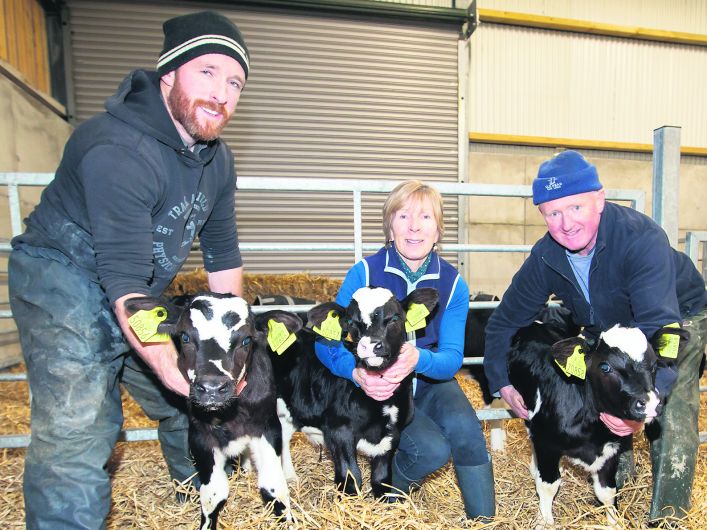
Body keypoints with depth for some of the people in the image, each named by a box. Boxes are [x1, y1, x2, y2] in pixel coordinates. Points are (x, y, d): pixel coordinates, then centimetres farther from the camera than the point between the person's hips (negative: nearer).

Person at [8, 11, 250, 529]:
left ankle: (201, 483, 44)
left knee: (202, 387, 16)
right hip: (65, 284, -7)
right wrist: (167, 363, -40)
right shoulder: (119, 151, -28)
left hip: (144, 296, 8)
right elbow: (124, 278, -32)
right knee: (76, 433, -13)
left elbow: (223, 253, 2)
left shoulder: (218, 159, -2)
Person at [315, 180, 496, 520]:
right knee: (433, 449, -23)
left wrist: (419, 359, -40)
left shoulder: (453, 284, -9)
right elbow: (326, 341, -17)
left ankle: (484, 519, -1)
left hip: (430, 381, 2)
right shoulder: (365, 272, -15)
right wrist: (357, 373, -37)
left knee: (464, 428, -27)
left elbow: (452, 357, -16)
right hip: (380, 388, -2)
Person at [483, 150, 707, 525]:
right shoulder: (545, 256, -21)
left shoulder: (642, 238, -36)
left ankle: (668, 515, -4)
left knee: (672, 404, -21)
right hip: (607, 331, 5)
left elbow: (659, 328, -44)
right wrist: (502, 383, -14)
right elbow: (504, 321, -11)